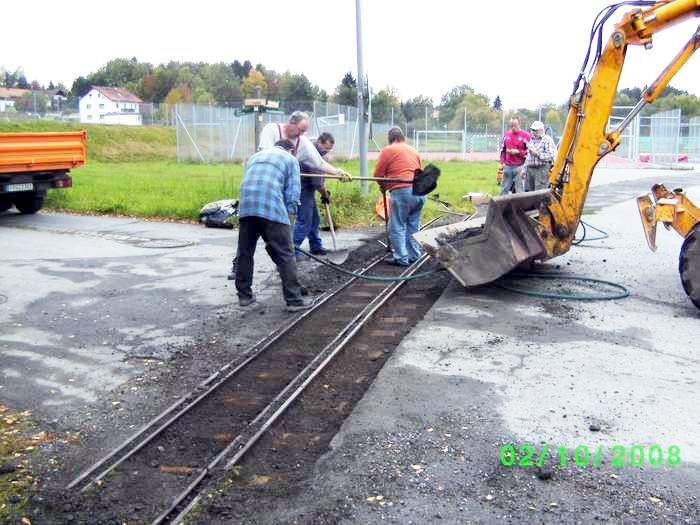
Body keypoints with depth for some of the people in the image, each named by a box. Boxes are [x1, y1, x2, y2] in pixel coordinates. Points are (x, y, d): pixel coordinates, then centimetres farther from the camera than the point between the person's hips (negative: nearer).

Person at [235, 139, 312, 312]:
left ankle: (244, 295, 23)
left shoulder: (255, 156, 33)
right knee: (284, 256, -2)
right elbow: (292, 192, 7)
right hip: (272, 208, -5)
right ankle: (294, 299, -1)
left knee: (244, 253, 15)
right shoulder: (290, 160, 18)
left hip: (246, 206, 5)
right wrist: (289, 218, 10)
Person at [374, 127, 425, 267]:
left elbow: (378, 174, 2)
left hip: (401, 192, -6)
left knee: (397, 227, 1)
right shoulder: (414, 151, 20)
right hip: (420, 191, 7)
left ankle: (401, 258, 1)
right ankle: (414, 255, 19)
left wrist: (383, 186, 19)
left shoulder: (388, 150, 2)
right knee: (413, 226, 15)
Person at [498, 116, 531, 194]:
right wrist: (501, 163, 13)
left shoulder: (526, 135, -4)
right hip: (507, 166, 5)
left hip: (519, 167, -5)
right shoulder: (506, 134, 11)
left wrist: (518, 152, -14)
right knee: (504, 188, 11)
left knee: (519, 190, -2)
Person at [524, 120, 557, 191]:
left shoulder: (547, 140, -4)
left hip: (542, 169, -7)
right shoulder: (531, 140, 21)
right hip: (530, 169, 8)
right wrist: (525, 169, 22)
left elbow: (551, 155, -14)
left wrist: (538, 154, -19)